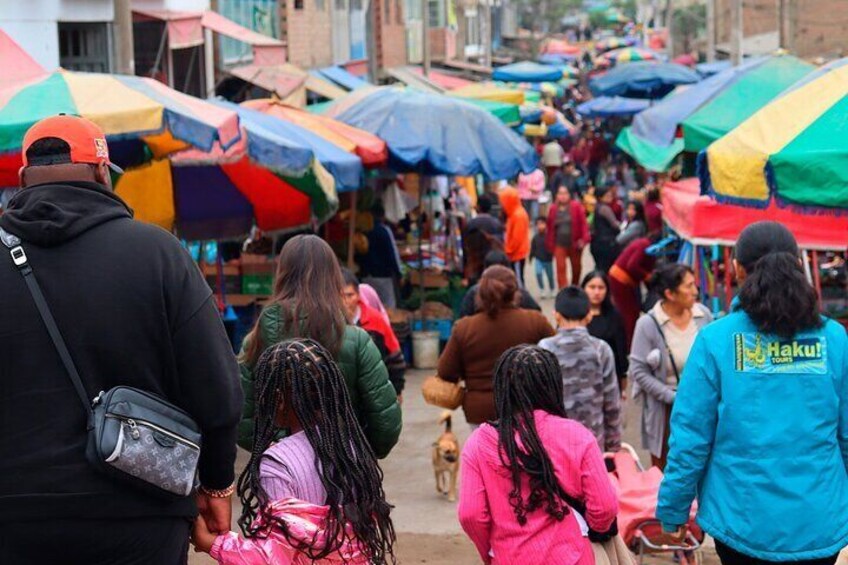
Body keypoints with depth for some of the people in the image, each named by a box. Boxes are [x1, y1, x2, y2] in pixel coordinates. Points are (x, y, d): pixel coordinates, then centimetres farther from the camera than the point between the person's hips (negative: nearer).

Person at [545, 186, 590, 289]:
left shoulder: (576, 207, -7)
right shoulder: (553, 209, 0)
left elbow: (583, 223, -10)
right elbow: (550, 228, 5)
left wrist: (584, 239, -18)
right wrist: (550, 244, 4)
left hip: (574, 244, 0)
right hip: (559, 244, 1)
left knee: (576, 267, 16)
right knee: (561, 268, -8)